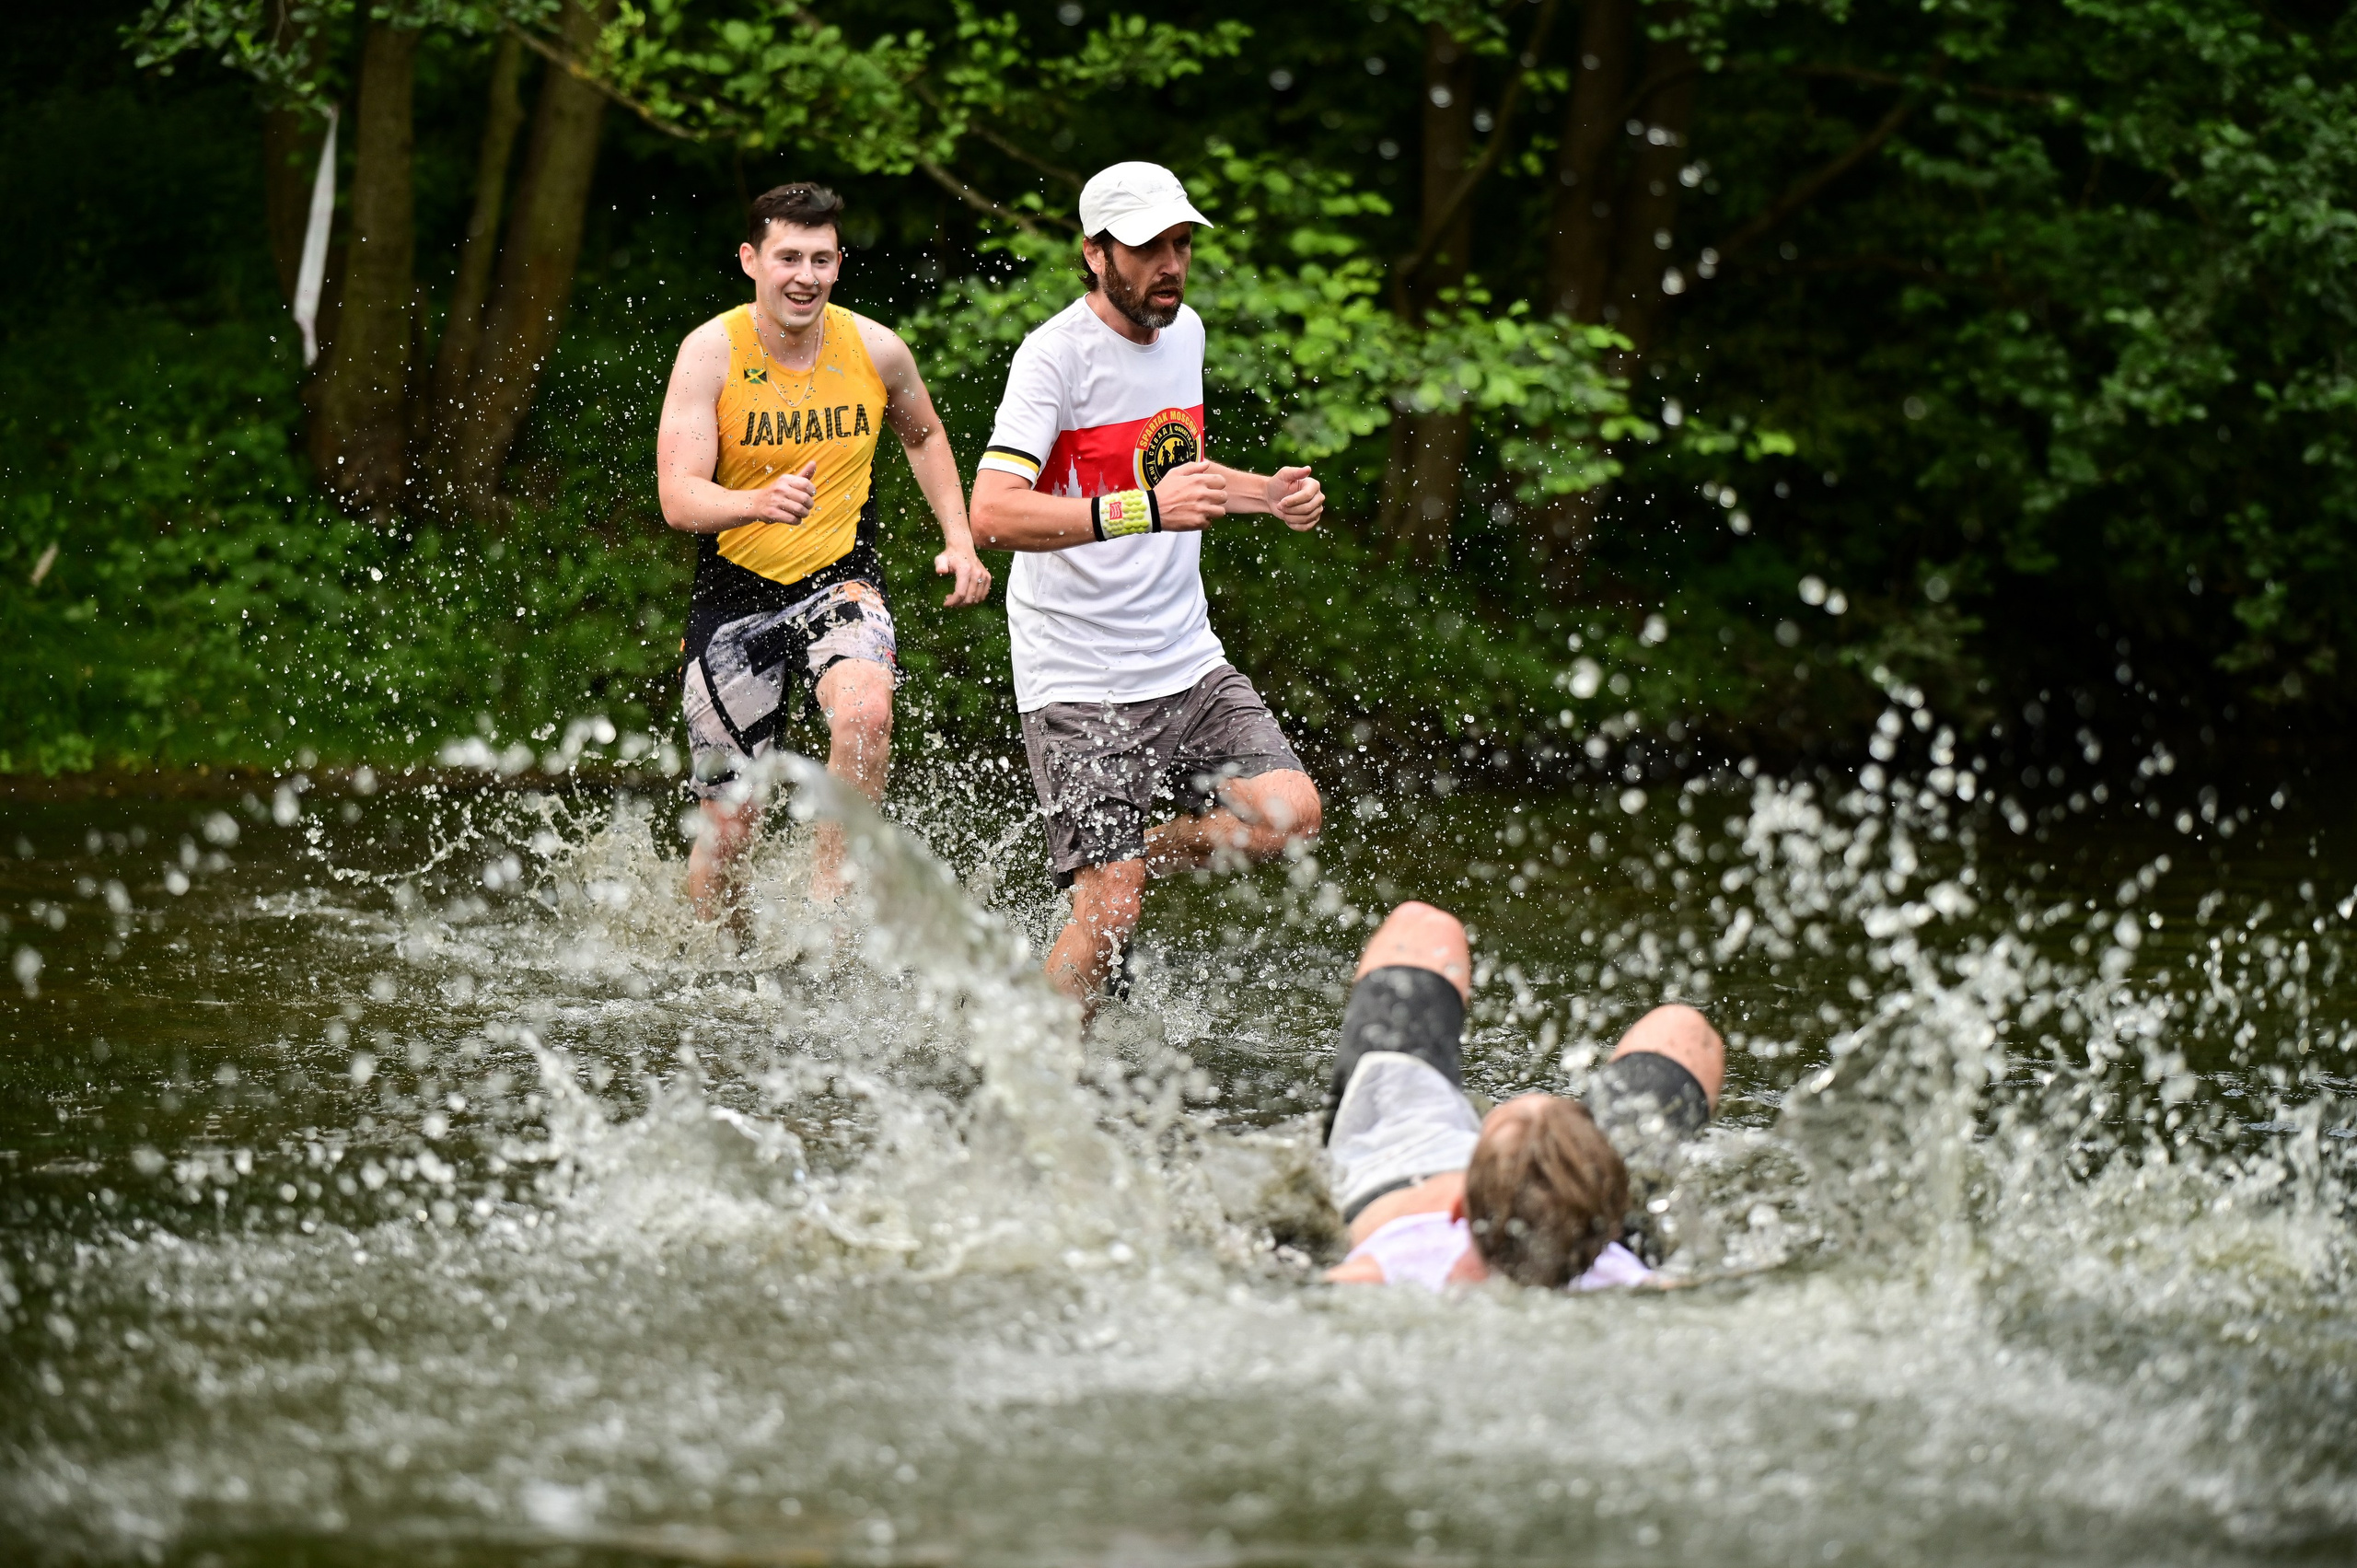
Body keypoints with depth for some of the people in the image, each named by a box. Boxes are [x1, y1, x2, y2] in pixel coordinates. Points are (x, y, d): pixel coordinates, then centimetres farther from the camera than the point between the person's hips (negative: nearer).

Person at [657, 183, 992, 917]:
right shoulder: (710, 353, -12)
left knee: (866, 715, -33)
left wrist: (959, 540, 8)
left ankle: (830, 888, -18)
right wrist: (760, 502, -42)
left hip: (841, 582, 1)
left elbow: (924, 435, 19)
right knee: (728, 827, 3)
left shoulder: (877, 351, -4)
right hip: (736, 591, -1)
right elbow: (678, 499, -21)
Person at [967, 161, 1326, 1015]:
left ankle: (1138, 855, 14)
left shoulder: (1185, 330, 10)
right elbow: (993, 511, -28)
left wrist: (1265, 492, 12)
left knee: (1288, 813, -12)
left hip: (1187, 660, 7)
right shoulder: (1055, 354, -14)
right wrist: (1145, 511, -36)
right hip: (1078, 679, -7)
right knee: (1110, 916, -10)